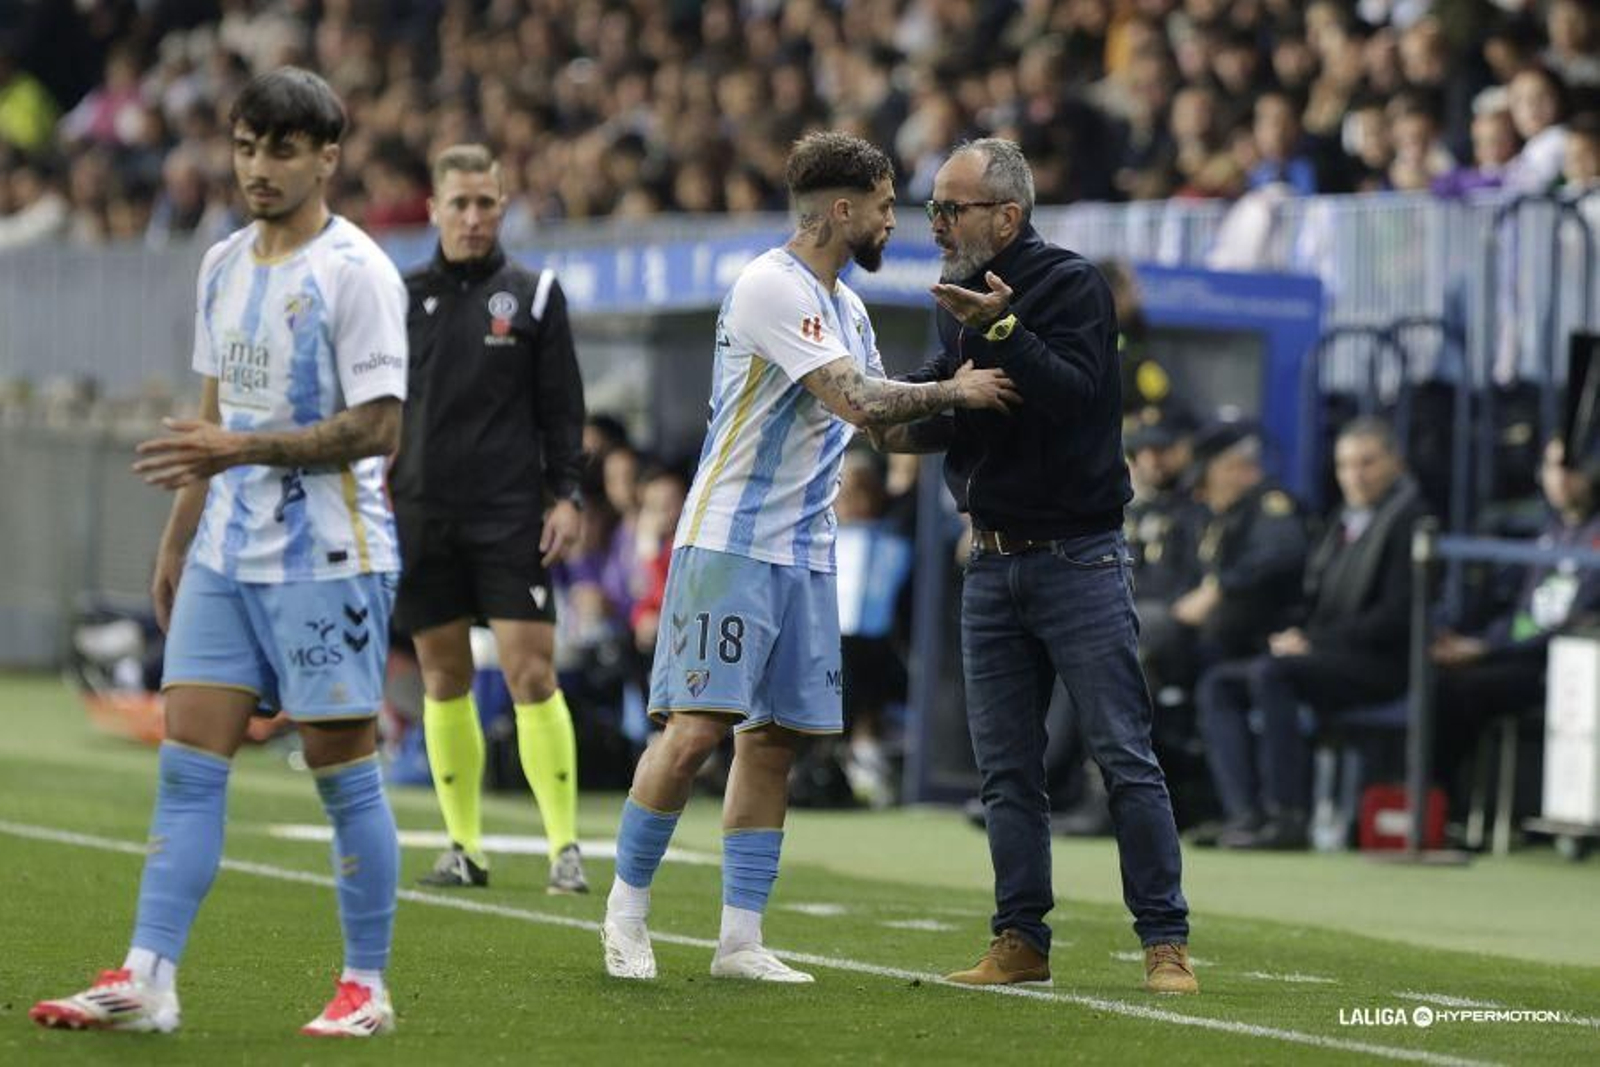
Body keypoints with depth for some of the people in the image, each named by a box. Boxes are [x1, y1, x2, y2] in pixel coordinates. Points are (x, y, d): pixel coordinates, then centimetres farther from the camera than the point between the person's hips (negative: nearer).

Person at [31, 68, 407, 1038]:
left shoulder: (356, 270, -11)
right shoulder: (224, 267, 12)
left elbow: (377, 426, -17)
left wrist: (244, 449, -23)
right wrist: (178, 540, 20)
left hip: (329, 557, -7)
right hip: (226, 554, 7)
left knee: (343, 768, 0)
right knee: (188, 763, 0)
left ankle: (368, 988, 10)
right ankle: (148, 980, -3)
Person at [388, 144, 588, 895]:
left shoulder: (534, 295, 3)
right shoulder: (402, 297, 7)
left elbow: (561, 407, 4)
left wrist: (567, 496, -4)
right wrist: (375, 495, 4)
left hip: (512, 516, -2)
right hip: (422, 517, 2)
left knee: (531, 673, -9)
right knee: (444, 678, 5)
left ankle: (565, 846, -7)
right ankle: (464, 847, 12)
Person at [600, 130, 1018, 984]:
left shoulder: (845, 307, 16)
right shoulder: (771, 287, -14)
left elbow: (878, 416, 20)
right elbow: (856, 401, -20)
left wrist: (957, 404, 6)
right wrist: (954, 393, -9)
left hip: (805, 555, 9)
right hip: (731, 544, -8)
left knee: (773, 742, 5)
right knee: (695, 731, -11)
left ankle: (740, 939, 8)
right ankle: (626, 913, 2)